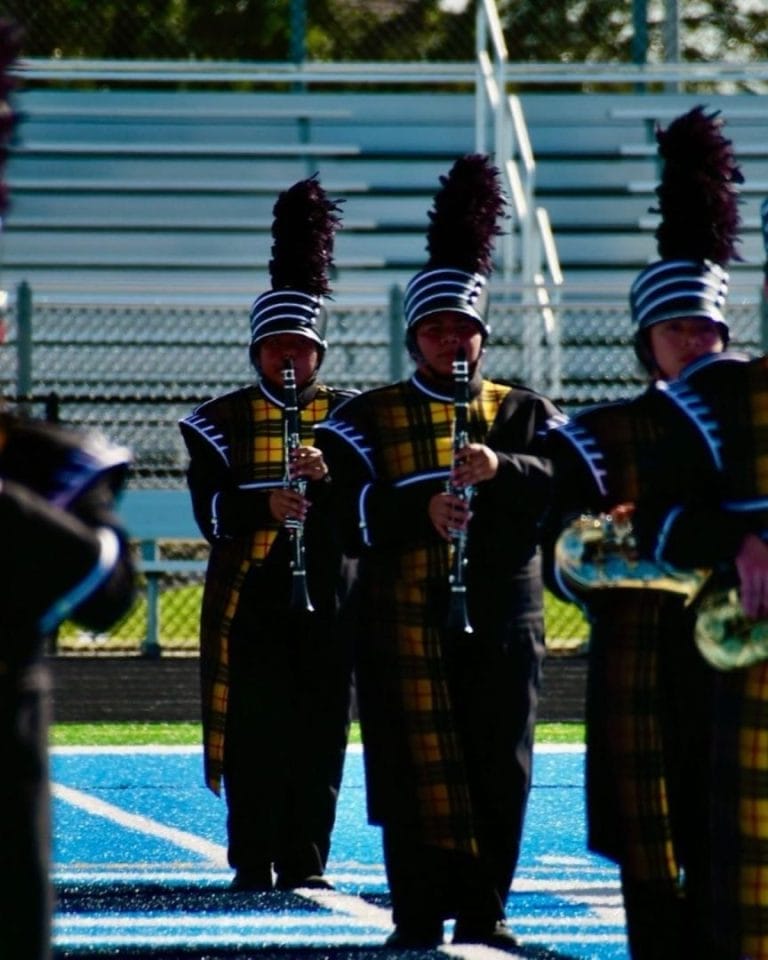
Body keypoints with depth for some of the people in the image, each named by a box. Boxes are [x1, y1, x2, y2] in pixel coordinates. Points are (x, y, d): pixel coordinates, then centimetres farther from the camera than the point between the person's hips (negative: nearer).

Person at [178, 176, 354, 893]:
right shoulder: (223, 422, 6)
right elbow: (211, 511, -5)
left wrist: (329, 479, -20)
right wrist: (264, 506, -24)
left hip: (325, 594, 1)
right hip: (248, 598, -1)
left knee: (319, 733, 0)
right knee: (252, 733, -3)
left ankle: (305, 862, 7)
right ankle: (253, 863, 2)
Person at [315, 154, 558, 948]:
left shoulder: (522, 414, 11)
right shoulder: (368, 419, 6)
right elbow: (350, 512, -8)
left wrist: (501, 468, -23)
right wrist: (422, 509, -26)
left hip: (501, 624, 2)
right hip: (403, 627, -2)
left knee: (498, 771, 1)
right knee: (415, 775, -3)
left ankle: (485, 913, 10)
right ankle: (419, 918, 3)